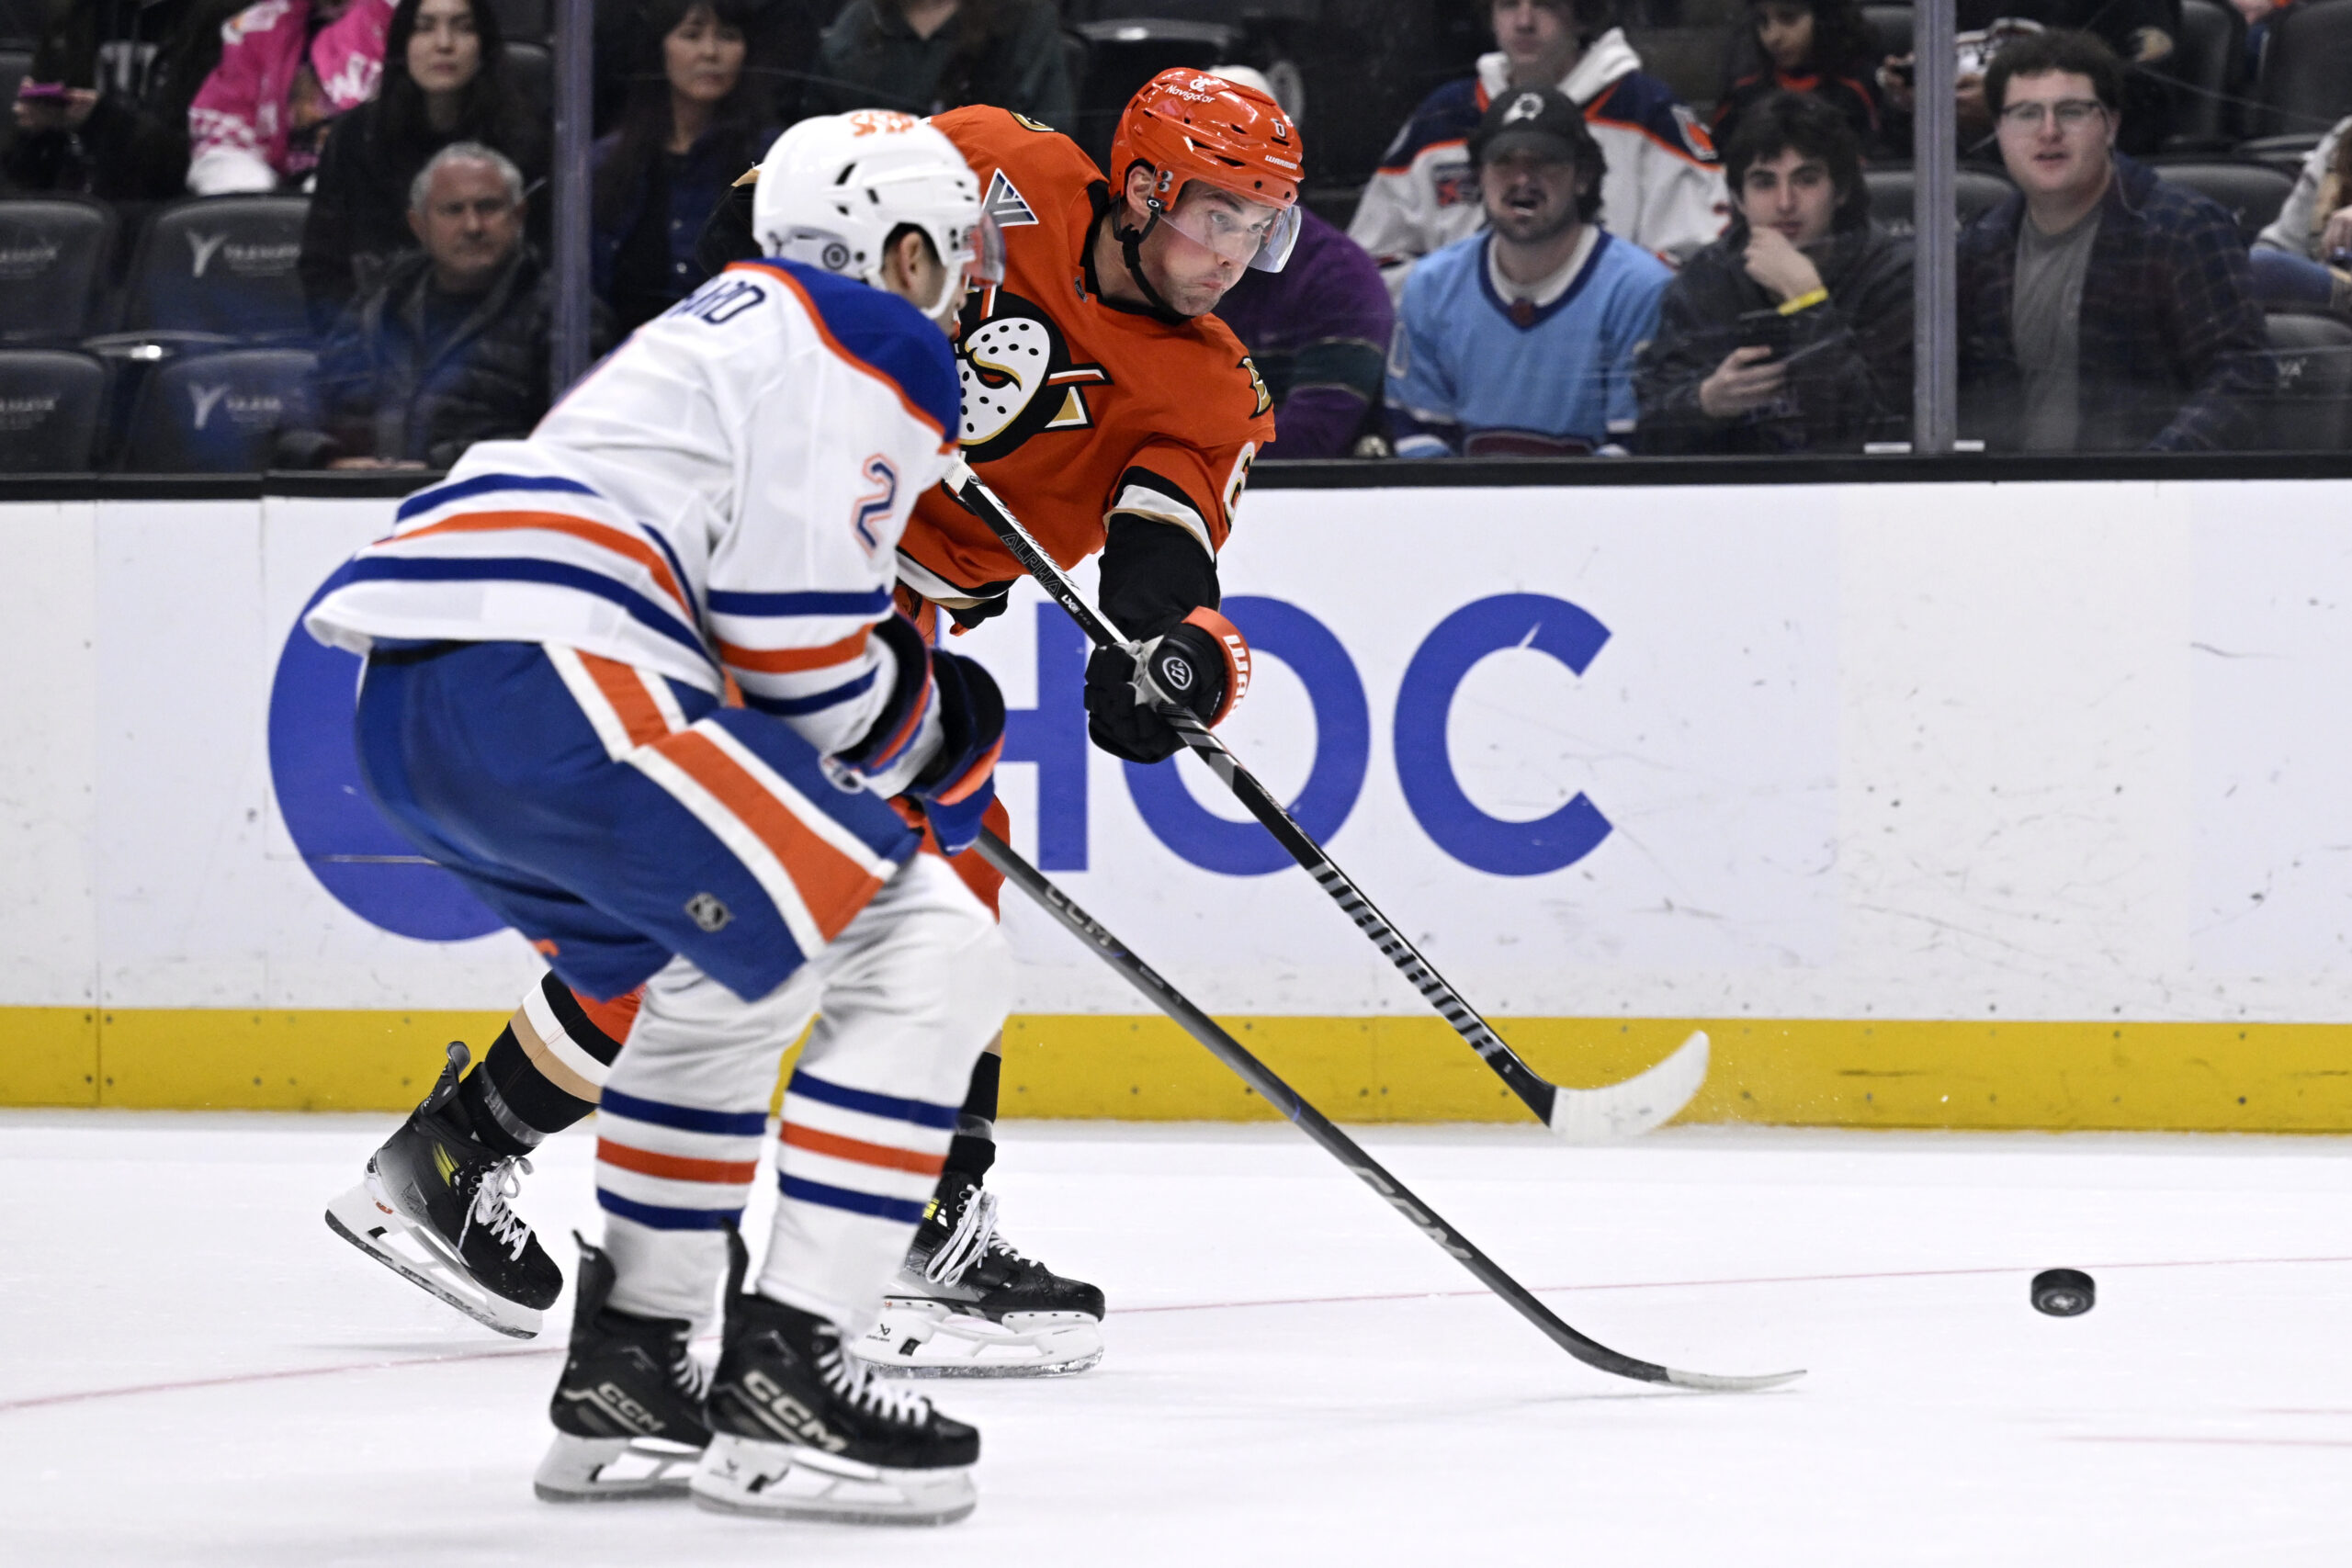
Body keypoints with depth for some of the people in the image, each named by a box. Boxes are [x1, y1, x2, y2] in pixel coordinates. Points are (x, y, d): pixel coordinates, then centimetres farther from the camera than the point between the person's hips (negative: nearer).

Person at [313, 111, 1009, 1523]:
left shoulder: (736, 330, 33)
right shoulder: (879, 345, 3)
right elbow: (800, 637, -6)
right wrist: (926, 735, 12)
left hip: (415, 710, 10)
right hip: (551, 678, -10)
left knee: (726, 977, 30)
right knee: (926, 955, -8)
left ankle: (623, 1373, 32)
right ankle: (785, 1382, -13)